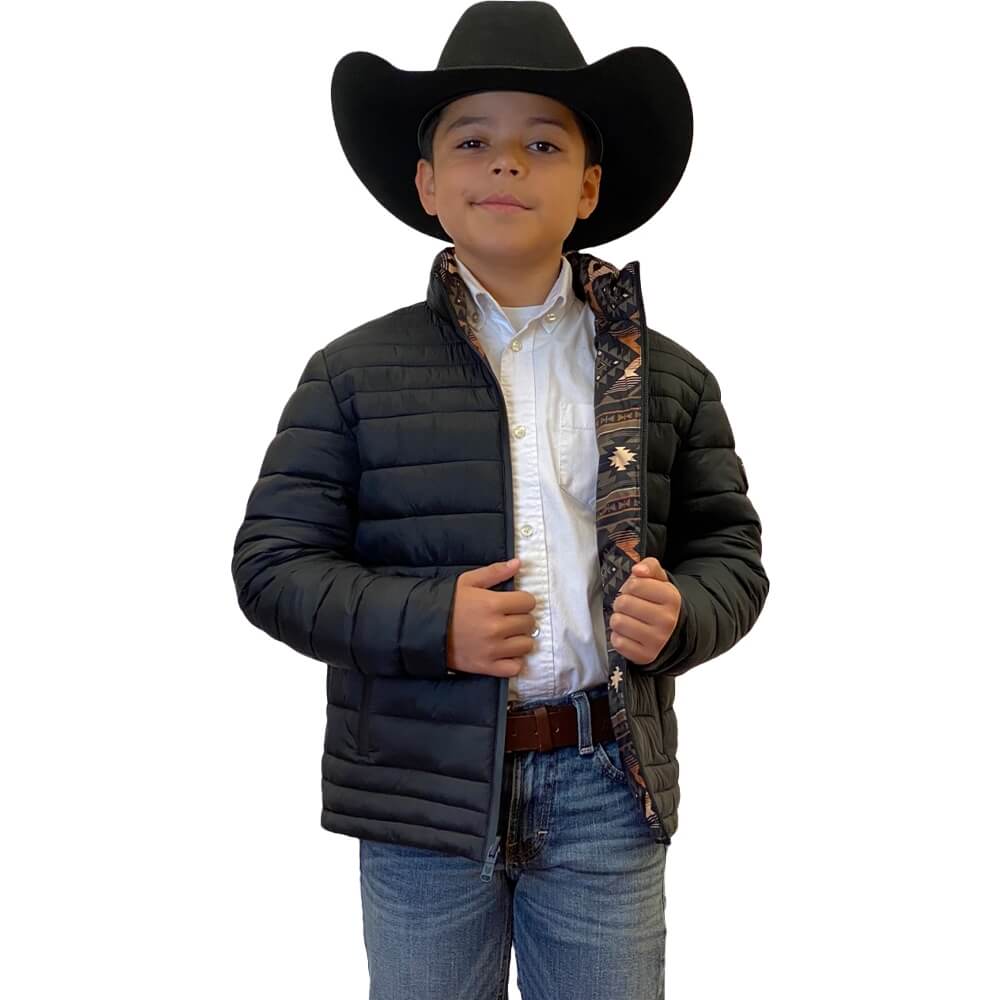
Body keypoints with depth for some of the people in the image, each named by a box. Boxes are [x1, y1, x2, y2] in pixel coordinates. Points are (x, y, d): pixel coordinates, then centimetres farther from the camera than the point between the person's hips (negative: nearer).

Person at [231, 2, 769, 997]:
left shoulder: (667, 379, 6)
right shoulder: (355, 374, 0)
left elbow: (732, 552, 9)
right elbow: (272, 562, -3)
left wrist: (682, 615, -13)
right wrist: (428, 624, -17)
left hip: (605, 783, 2)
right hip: (424, 788, -1)